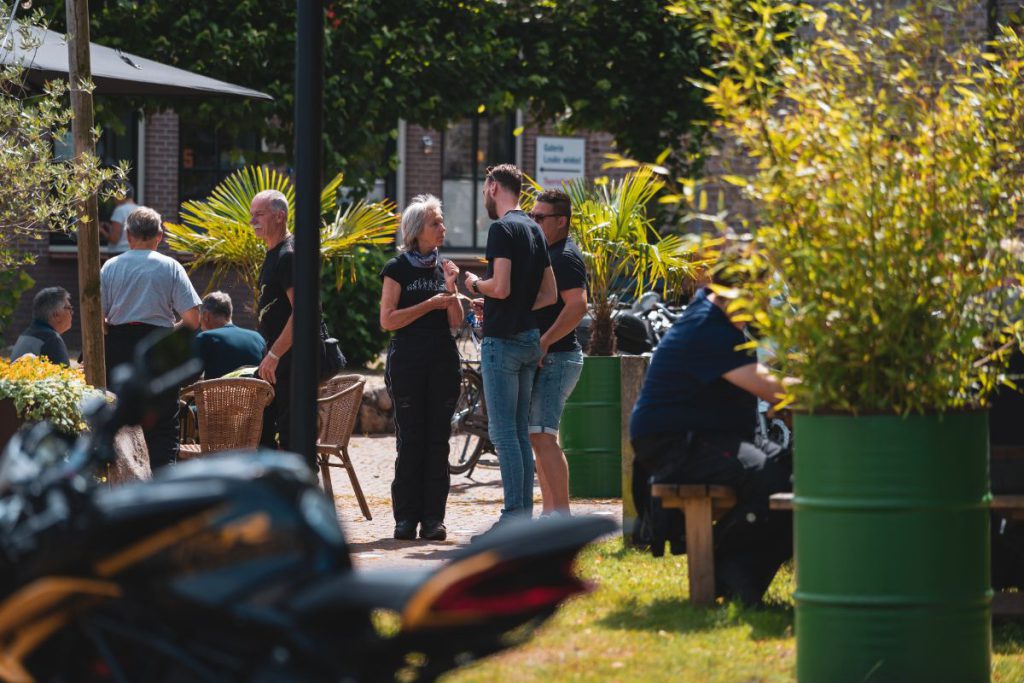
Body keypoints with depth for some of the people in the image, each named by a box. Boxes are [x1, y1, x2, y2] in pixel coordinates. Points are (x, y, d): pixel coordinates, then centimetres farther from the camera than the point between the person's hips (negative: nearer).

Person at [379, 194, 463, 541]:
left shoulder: (444, 266, 12)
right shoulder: (398, 269, -1)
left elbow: (455, 321, 9)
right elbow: (388, 319, -8)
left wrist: (451, 287, -6)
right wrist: (430, 304, -12)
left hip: (443, 360, 4)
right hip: (408, 360, -4)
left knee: (438, 440, 1)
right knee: (410, 440, -5)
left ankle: (433, 518, 3)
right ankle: (406, 518, -1)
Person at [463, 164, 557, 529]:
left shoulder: (502, 229, -12)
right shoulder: (533, 230, 15)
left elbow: (501, 287, -21)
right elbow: (549, 294, 17)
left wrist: (476, 284, -2)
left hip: (503, 341, -9)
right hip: (529, 339, 9)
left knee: (503, 432, -8)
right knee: (520, 432, 11)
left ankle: (514, 516, -11)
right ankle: (525, 513, 11)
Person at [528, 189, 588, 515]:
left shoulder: (565, 257, -13)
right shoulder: (548, 253, 19)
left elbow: (577, 306, -25)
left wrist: (544, 342, -25)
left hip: (556, 357, -11)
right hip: (546, 358, 11)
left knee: (542, 437, -18)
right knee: (538, 437, 14)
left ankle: (562, 515, -22)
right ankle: (551, 513, 19)